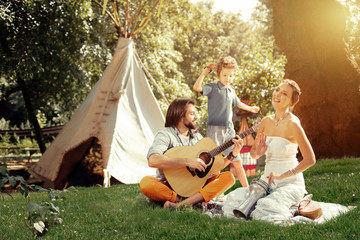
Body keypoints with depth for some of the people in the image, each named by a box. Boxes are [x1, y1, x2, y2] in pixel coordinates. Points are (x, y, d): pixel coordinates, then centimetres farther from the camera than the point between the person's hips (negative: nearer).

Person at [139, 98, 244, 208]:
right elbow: (153, 160, -27)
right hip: (170, 188, -5)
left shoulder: (197, 136, 15)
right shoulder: (165, 135, -6)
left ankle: (182, 204, -32)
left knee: (228, 177, -14)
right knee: (145, 183, -33)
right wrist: (188, 162, -29)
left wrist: (232, 155, 2)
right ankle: (198, 201, -30)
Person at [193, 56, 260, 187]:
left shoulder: (231, 91, 16)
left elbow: (237, 103, 37)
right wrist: (204, 72, -23)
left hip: (229, 130, 6)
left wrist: (250, 108, 50)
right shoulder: (212, 88, -4)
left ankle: (246, 188, 22)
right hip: (215, 129, -6)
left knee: (237, 162, 11)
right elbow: (196, 87, -23)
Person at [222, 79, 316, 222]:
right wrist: (257, 152, -8)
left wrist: (282, 176, -18)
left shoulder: (292, 124, -13)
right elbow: (253, 154, 17)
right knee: (232, 202, -12)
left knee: (264, 212, -29)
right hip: (267, 180, 6)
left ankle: (291, 212, 2)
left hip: (290, 182, -6)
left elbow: (310, 160, -18)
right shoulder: (266, 121, 7)